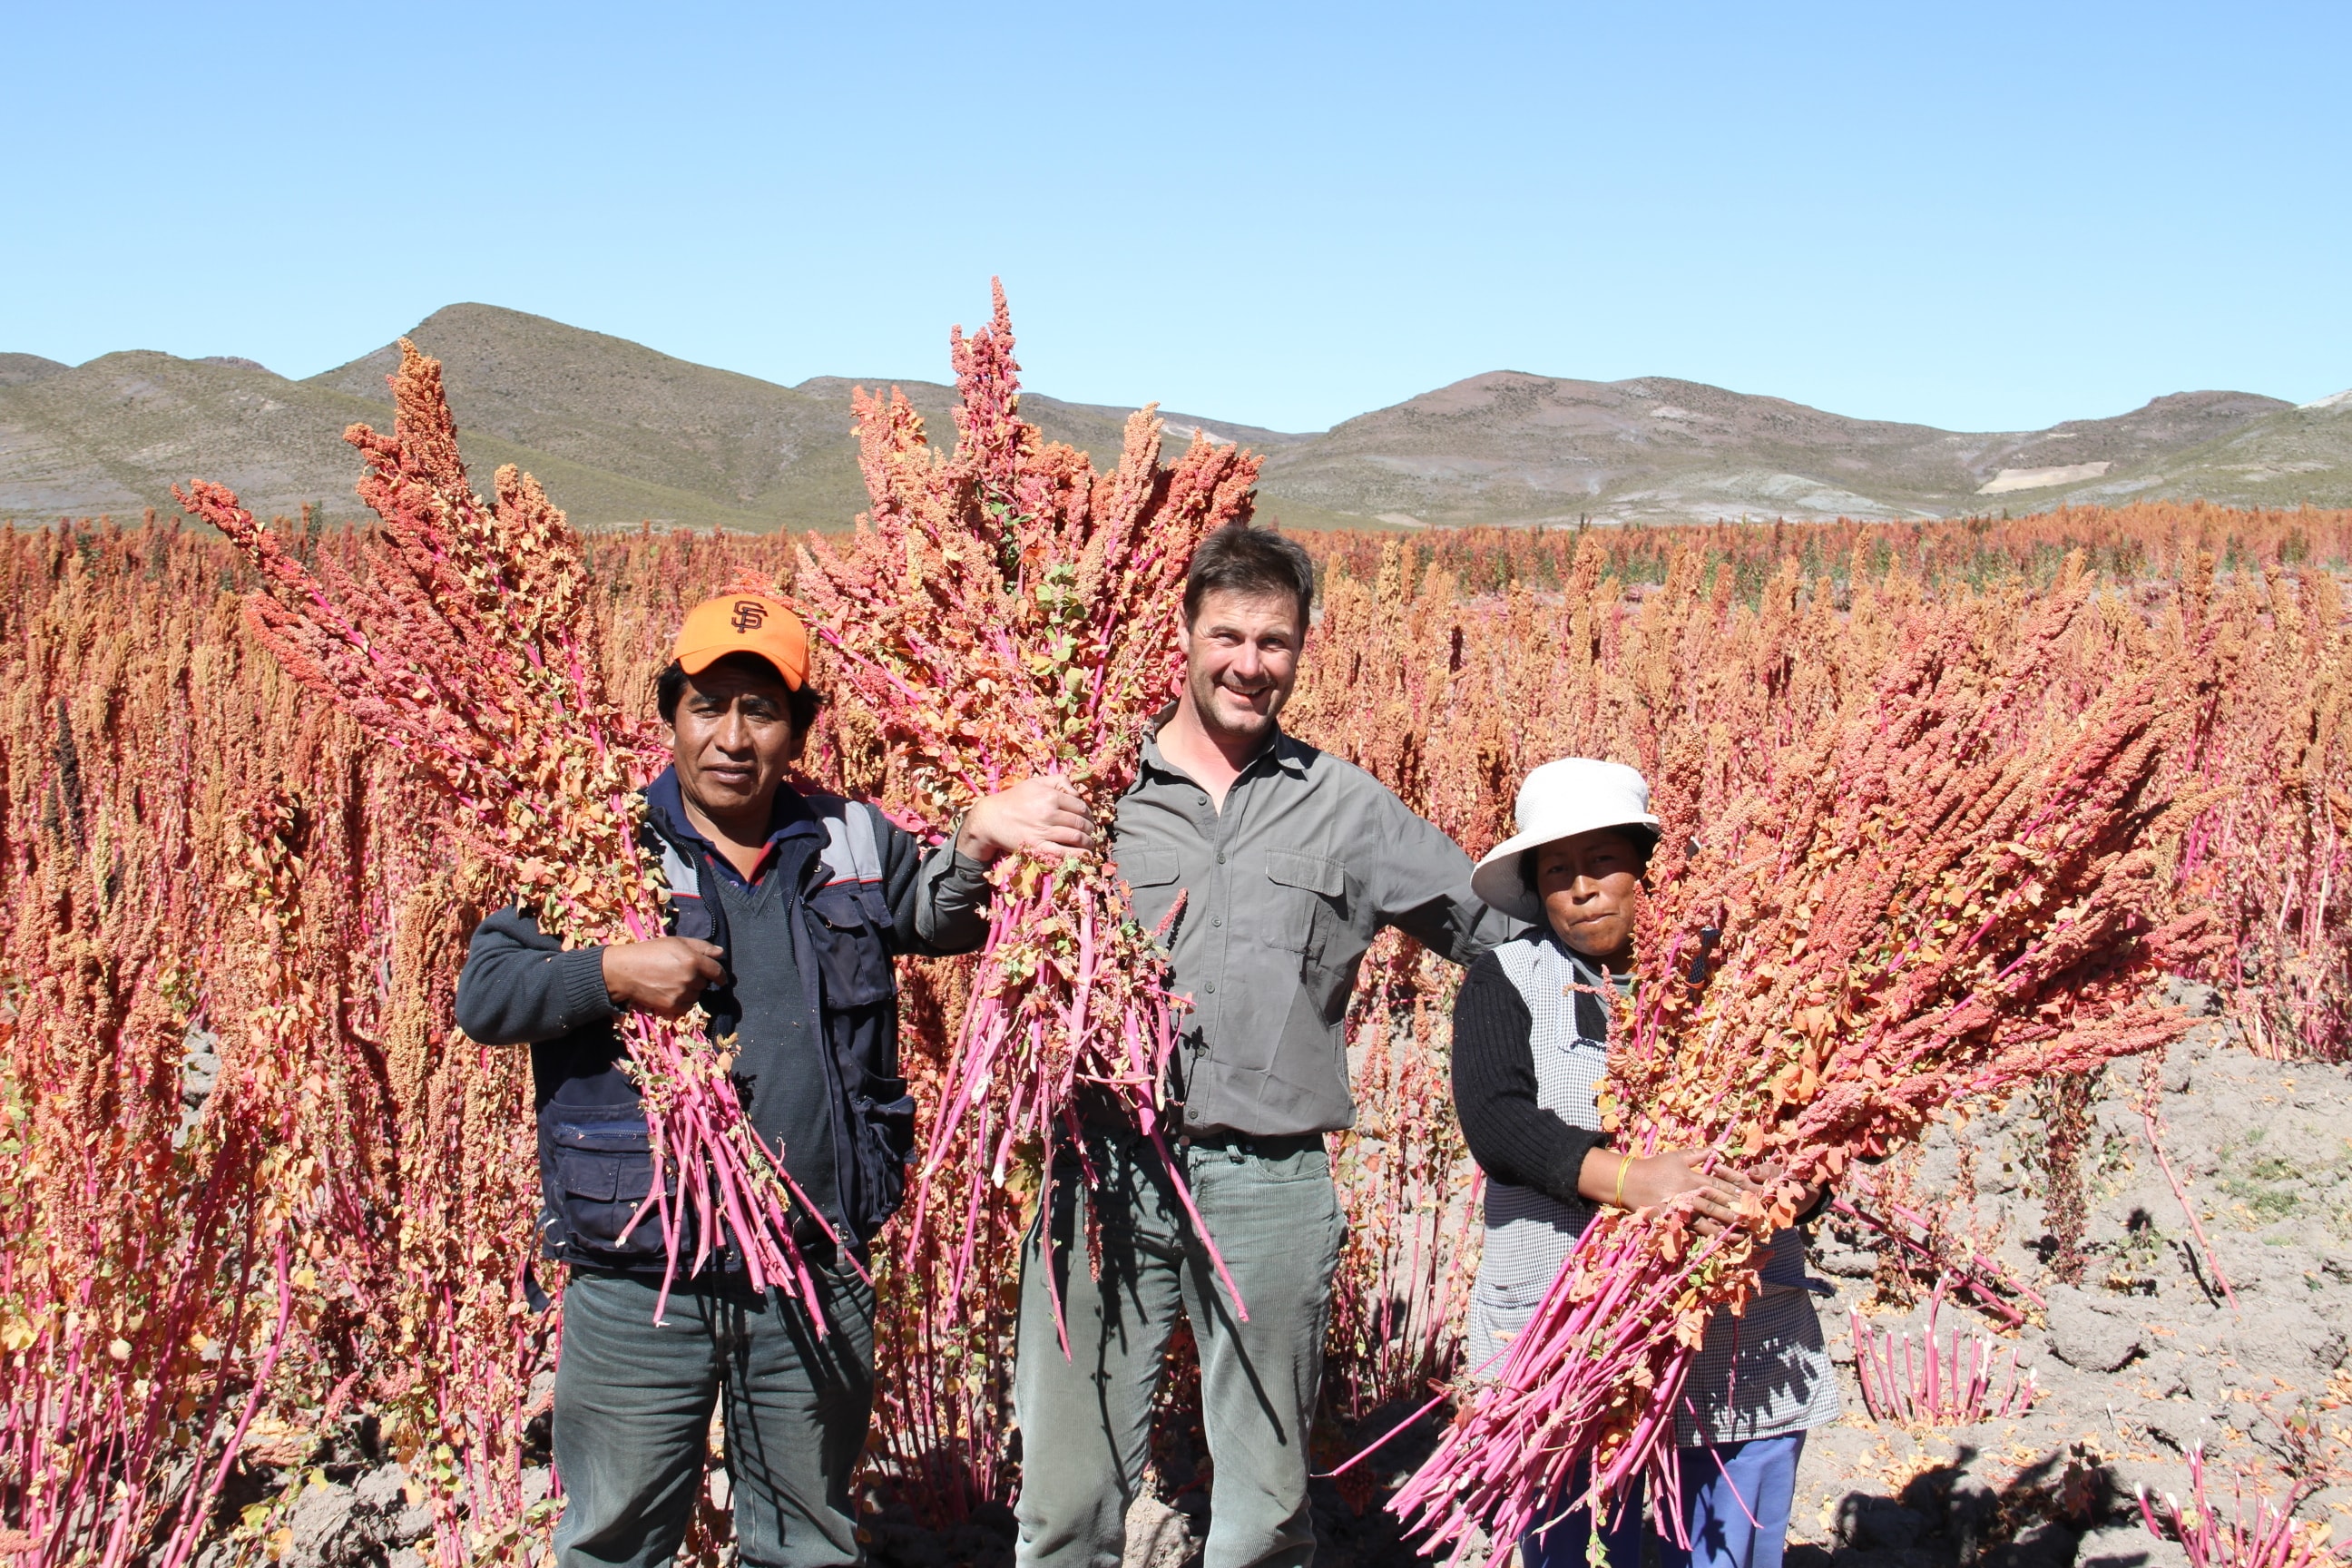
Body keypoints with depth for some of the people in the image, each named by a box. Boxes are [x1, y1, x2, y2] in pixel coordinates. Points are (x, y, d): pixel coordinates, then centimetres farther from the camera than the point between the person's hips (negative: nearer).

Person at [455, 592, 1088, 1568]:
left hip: (818, 1274, 2)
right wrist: (610, 974, -20)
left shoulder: (853, 843, 7)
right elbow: (482, 994, -3)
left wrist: (977, 843, -9)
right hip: (639, 1279, -2)